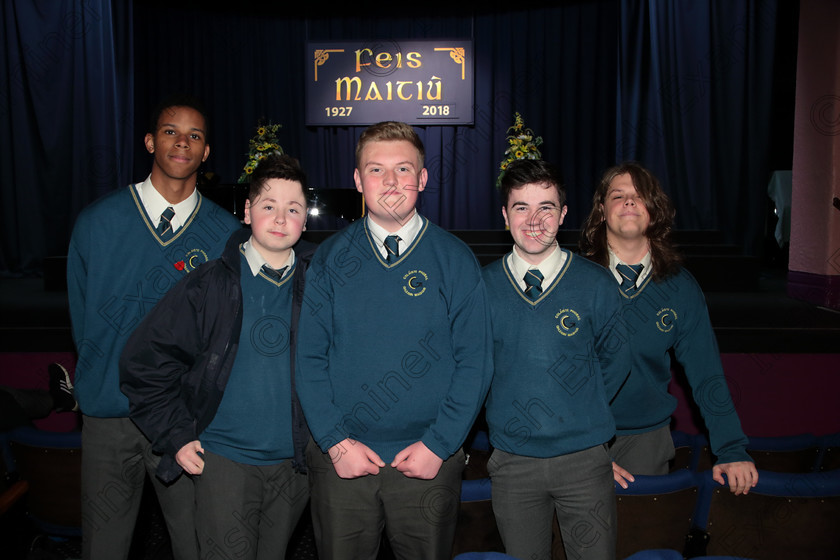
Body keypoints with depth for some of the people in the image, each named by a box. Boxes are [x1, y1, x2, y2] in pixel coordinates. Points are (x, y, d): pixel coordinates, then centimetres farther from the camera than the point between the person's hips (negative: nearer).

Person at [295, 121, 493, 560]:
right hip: (341, 460, 1)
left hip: (428, 461, 0)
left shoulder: (455, 259, -2)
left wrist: (438, 445, -9)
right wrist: (335, 441, -8)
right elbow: (309, 356, -1)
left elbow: (474, 362, -3)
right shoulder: (330, 258, 1)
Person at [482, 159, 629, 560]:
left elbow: (615, 362, 9)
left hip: (584, 460, 0)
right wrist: (511, 411, 4)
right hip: (512, 462, 1)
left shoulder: (595, 284, -4)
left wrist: (579, 412, 4)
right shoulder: (482, 285, -3)